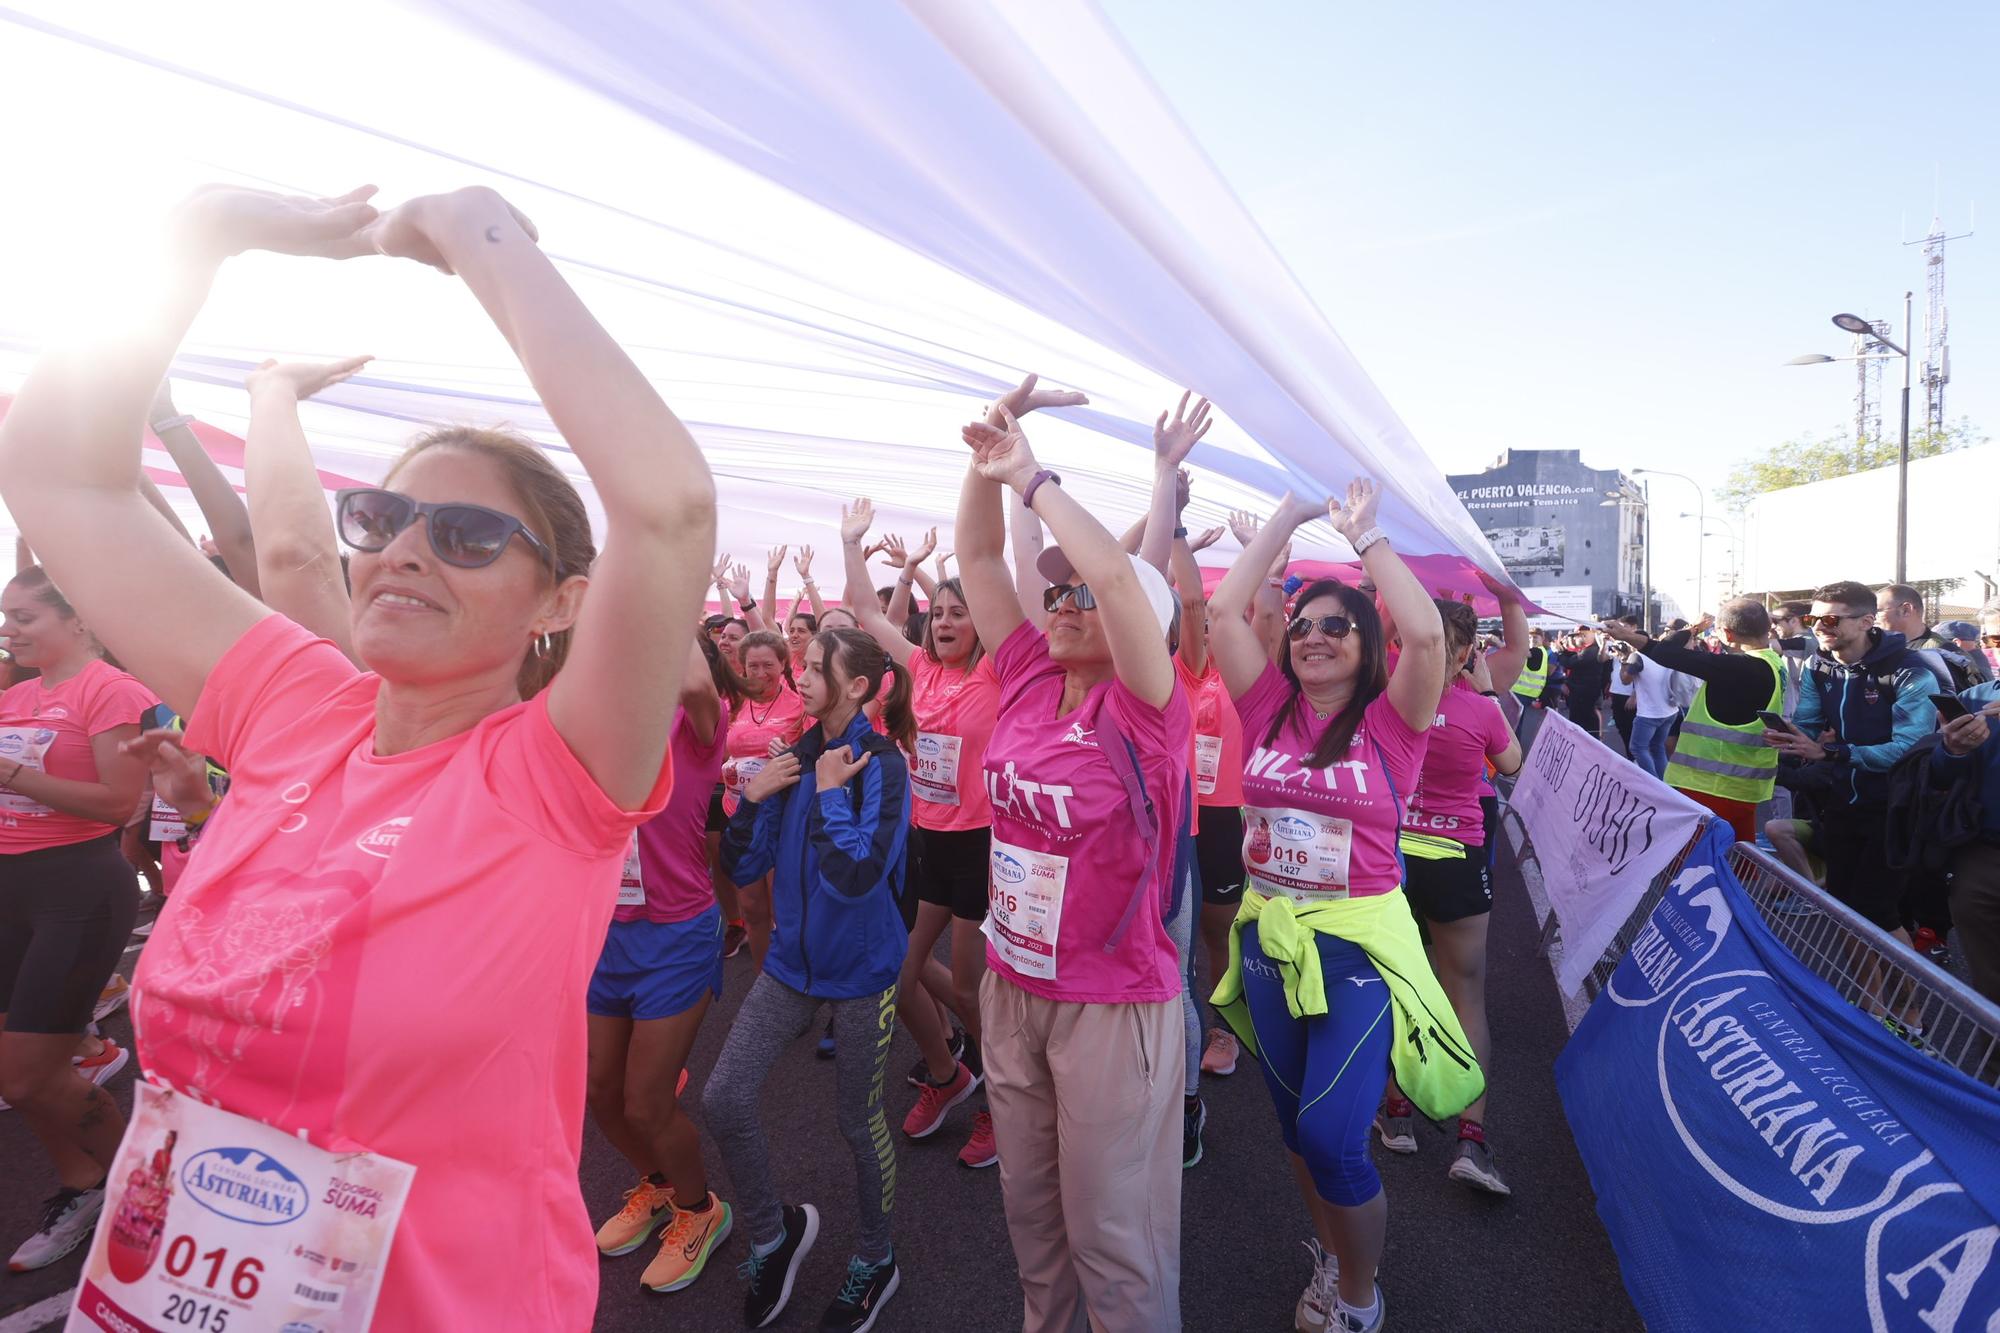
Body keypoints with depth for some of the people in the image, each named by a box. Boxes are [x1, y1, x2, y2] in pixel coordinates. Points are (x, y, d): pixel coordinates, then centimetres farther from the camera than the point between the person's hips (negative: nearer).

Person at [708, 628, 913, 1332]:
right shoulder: (795, 756, -1)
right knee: (723, 1098, 1)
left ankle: (875, 1259, 38)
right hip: (791, 959, 5)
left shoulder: (881, 764, -17)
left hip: (861, 967, -5)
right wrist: (753, 796, -12)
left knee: (858, 1119, 11)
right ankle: (774, 1233, 28)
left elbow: (857, 873, -28)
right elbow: (742, 868, 2)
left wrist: (829, 793, -21)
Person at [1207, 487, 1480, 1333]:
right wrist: (1289, 516, -3)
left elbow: (1425, 633, -25)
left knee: (1332, 1138, -7)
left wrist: (1364, 536, -15)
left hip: (1359, 945, -4)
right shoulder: (1270, 711, 0)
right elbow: (1223, 608, -7)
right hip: (1268, 938, 4)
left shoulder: (1390, 722, -8)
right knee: (1296, 1126, 19)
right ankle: (1332, 1253, 46)